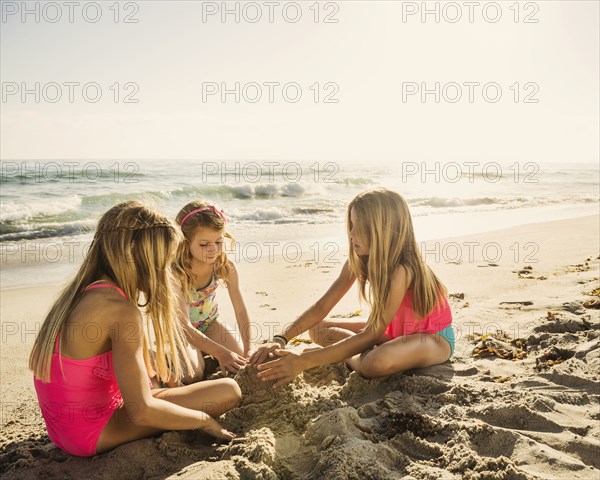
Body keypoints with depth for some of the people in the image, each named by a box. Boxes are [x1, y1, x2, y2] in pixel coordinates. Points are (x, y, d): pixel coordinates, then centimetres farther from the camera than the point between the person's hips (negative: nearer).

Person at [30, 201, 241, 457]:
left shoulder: (79, 292, 1)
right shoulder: (120, 309, -26)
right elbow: (142, 411, -27)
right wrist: (205, 420, -13)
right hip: (95, 434, -9)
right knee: (228, 390, -10)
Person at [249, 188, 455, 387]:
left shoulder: (401, 269, -34)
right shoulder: (357, 261, -12)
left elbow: (370, 335, -35)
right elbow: (322, 307, -12)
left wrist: (304, 361, -40)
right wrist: (280, 339, -27)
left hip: (435, 337, -7)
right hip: (394, 329, 7)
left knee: (378, 362, -38)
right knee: (318, 329, -1)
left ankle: (351, 360, -7)